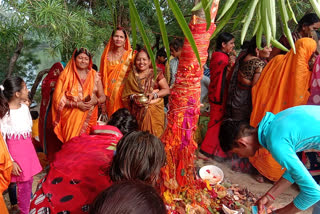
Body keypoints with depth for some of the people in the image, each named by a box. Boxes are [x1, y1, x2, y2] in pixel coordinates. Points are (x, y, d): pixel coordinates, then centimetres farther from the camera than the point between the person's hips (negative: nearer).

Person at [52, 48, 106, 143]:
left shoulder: (94, 75, 8)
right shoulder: (66, 75, 1)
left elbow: (103, 97, 8)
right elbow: (58, 98, -4)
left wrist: (95, 101, -14)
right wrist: (77, 104, -15)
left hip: (89, 117, 2)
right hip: (71, 117, -2)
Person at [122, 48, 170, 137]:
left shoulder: (156, 73, 3)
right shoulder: (132, 75, 10)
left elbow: (166, 89, 0)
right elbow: (125, 94, 11)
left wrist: (154, 95, -15)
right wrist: (133, 97, -10)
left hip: (154, 111, -1)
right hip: (137, 112, 2)